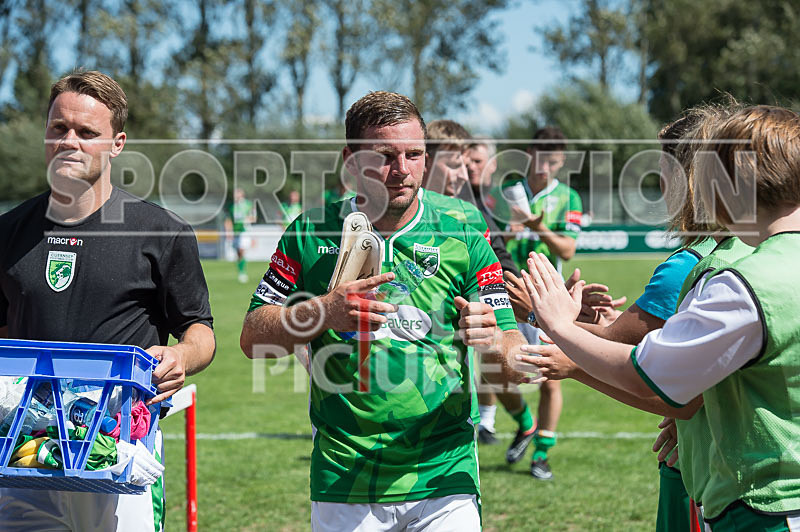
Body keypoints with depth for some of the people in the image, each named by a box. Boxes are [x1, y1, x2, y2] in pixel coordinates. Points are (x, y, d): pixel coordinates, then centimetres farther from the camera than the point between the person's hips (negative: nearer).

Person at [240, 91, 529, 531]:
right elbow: (253, 338, 2)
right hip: (341, 481, 1)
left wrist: (491, 340, -26)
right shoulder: (310, 234, 2)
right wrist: (325, 311, -16)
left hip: (442, 480, 0)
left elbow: (514, 364, -2)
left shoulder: (462, 241, 0)